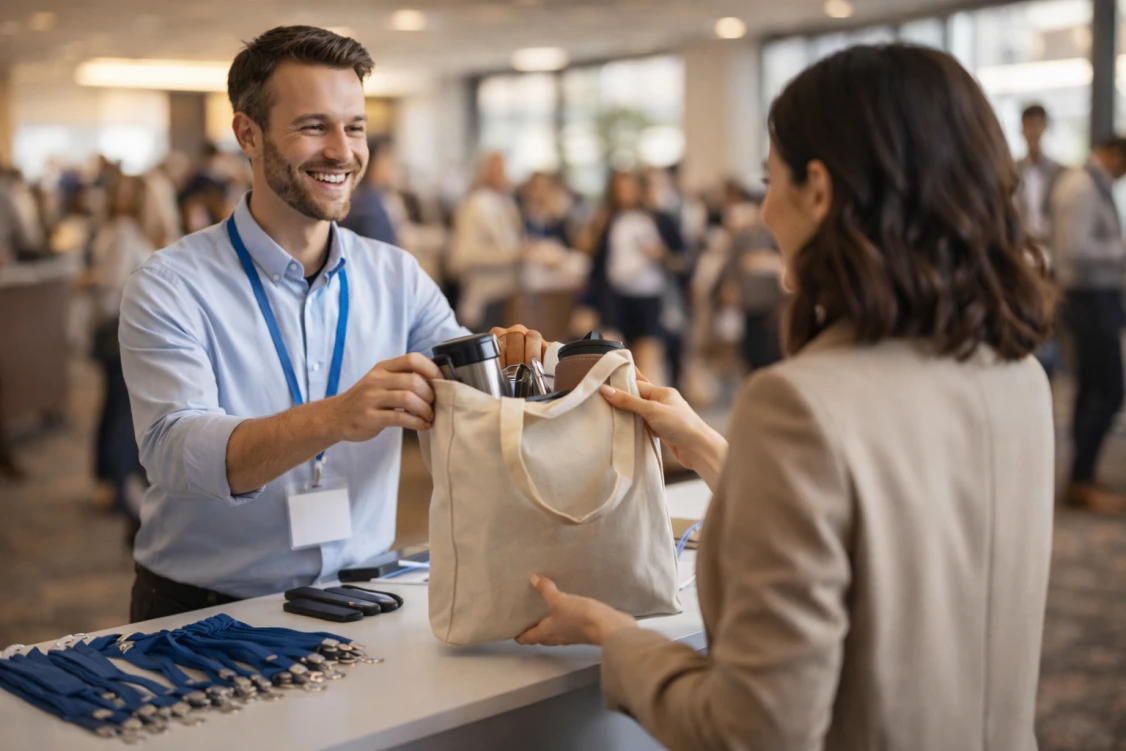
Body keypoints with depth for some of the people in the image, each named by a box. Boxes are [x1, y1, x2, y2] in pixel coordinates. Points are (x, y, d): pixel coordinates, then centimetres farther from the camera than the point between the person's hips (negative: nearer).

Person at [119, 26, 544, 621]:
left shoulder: (397, 277, 4)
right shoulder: (169, 288, -9)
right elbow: (174, 451, -23)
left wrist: (507, 367, -27)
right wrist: (335, 418, -40)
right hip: (207, 610, 0)